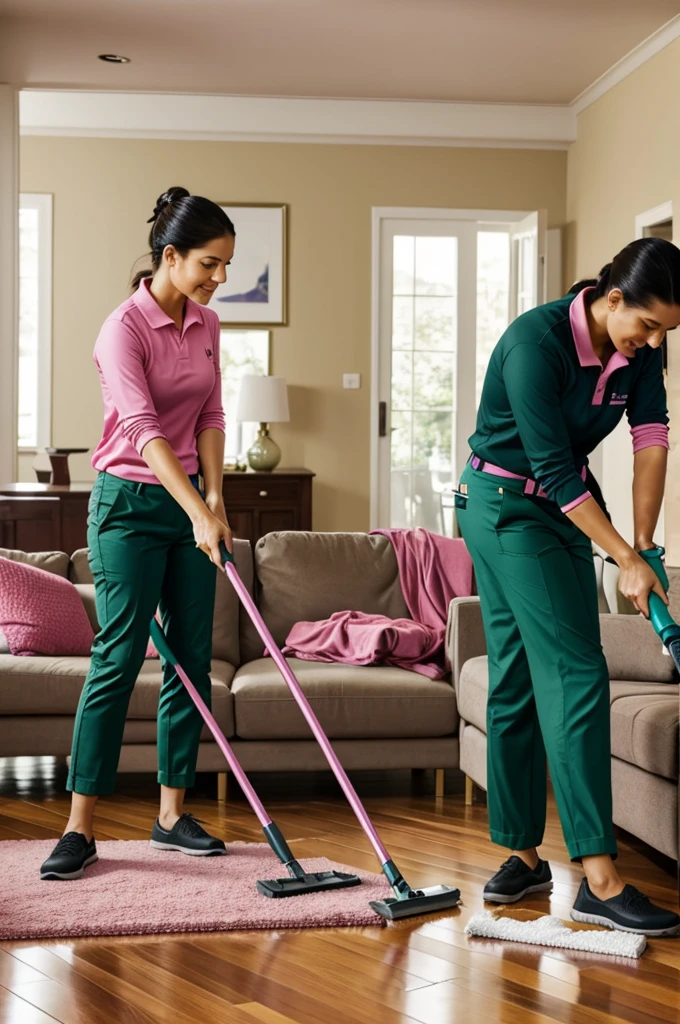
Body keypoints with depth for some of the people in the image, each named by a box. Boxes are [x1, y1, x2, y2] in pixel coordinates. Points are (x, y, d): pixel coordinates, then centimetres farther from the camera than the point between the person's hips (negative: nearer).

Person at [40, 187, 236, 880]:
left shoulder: (206, 325, 7)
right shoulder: (124, 329, -16)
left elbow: (210, 417, 10)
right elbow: (144, 430, -26)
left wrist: (215, 496, -3)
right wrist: (197, 513, -33)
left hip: (190, 500, 7)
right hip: (129, 504, -7)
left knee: (192, 659, 6)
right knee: (118, 659, -9)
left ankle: (172, 815, 15)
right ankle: (79, 829, -2)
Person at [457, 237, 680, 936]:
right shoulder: (537, 342, -26)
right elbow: (554, 470, -26)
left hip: (565, 508, 7)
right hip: (504, 505, -7)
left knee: (520, 679, 9)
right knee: (576, 675, -14)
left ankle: (525, 854, 16)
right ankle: (598, 880, -13)